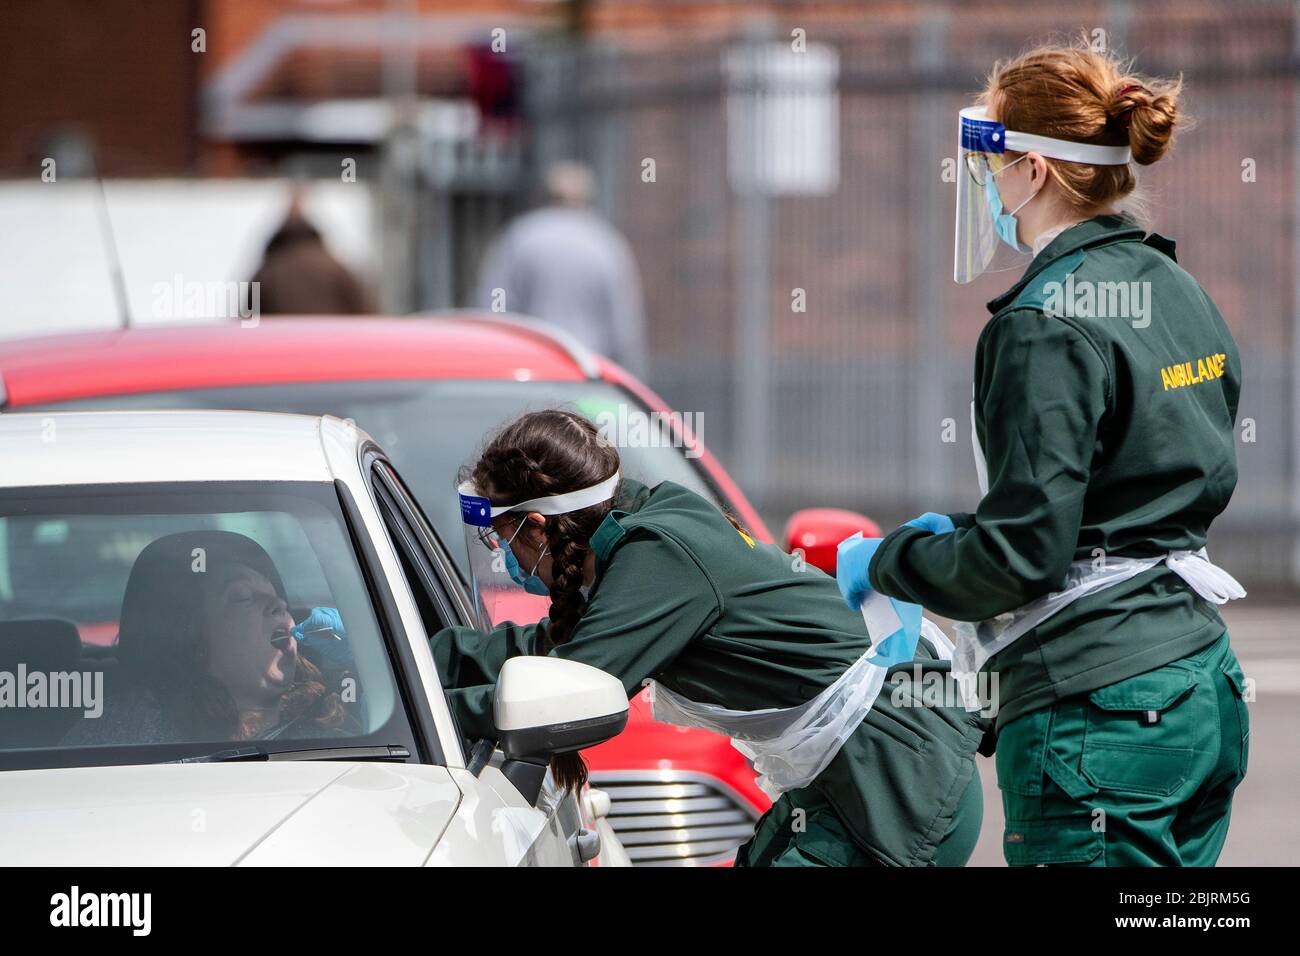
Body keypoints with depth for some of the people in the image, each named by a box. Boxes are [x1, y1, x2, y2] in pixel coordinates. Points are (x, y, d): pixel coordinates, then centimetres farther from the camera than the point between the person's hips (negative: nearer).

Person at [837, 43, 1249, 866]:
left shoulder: (1046, 325, -15)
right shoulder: (1177, 293, 13)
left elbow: (1020, 554, -17)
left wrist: (884, 564, -1)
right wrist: (963, 534, 22)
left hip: (1100, 713, -9)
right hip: (1206, 691, 9)